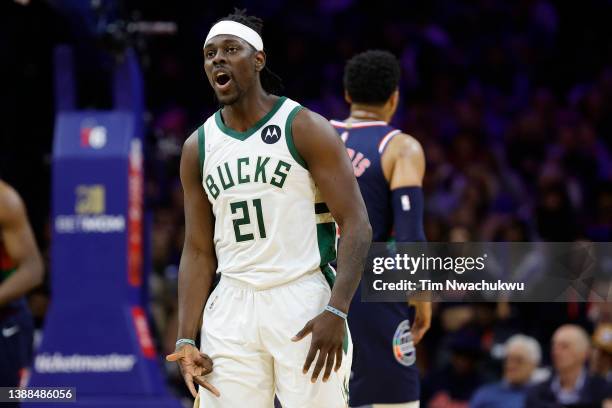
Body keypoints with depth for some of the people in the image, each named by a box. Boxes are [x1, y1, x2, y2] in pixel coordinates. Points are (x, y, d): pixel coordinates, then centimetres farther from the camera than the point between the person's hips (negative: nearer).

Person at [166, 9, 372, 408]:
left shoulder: (306, 129, -4)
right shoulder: (198, 147, 10)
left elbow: (357, 226, -9)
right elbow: (198, 251, 13)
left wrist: (336, 313, -21)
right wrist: (186, 340, 2)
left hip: (304, 303, -4)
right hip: (232, 311, 4)